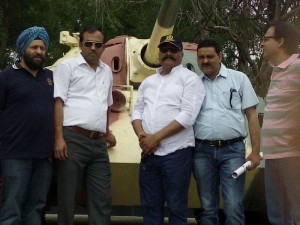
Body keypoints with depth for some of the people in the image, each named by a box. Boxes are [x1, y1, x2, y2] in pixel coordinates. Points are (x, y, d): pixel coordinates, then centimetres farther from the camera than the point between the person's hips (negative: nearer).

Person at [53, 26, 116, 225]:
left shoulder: (107, 71, 19)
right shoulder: (68, 66, 1)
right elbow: (58, 102, -6)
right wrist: (59, 138, -15)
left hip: (99, 143, 6)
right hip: (73, 140, -5)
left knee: (102, 199, 5)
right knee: (67, 198, -1)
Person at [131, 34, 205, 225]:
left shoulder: (190, 78, -2)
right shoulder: (148, 82, 18)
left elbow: (187, 116, -13)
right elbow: (137, 111, 16)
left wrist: (156, 137, -14)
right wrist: (141, 135, -6)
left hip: (176, 153, -6)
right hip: (149, 153, 6)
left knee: (176, 208, -1)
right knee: (150, 206, 9)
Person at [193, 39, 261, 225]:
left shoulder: (239, 78, 6)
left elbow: (251, 115, 4)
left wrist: (256, 151, -2)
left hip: (232, 149, -2)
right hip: (202, 151, 2)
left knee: (233, 207, -7)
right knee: (207, 207, 9)